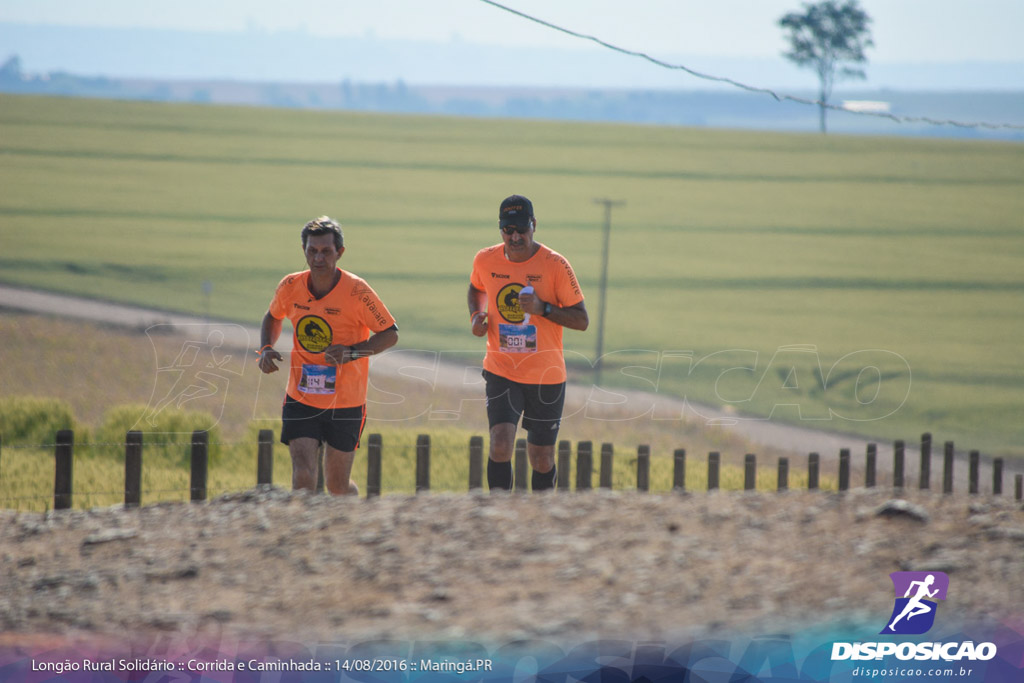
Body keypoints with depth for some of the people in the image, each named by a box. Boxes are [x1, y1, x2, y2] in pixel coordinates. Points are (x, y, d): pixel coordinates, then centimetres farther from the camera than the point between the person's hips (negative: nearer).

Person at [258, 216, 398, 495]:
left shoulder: (357, 291, -14)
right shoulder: (290, 286, -4)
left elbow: (390, 334, -8)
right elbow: (273, 317, 18)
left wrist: (352, 352, -24)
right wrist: (266, 349, -2)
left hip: (345, 403, -2)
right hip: (301, 399, 2)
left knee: (337, 485, 9)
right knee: (303, 477, -16)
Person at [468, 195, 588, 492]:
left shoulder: (555, 265, -11)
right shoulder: (486, 261, -2)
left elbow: (582, 320, -8)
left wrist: (543, 308, -23)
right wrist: (476, 316, 2)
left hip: (546, 377, -1)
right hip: (500, 372, 1)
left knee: (541, 459, 8)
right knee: (500, 444, -20)